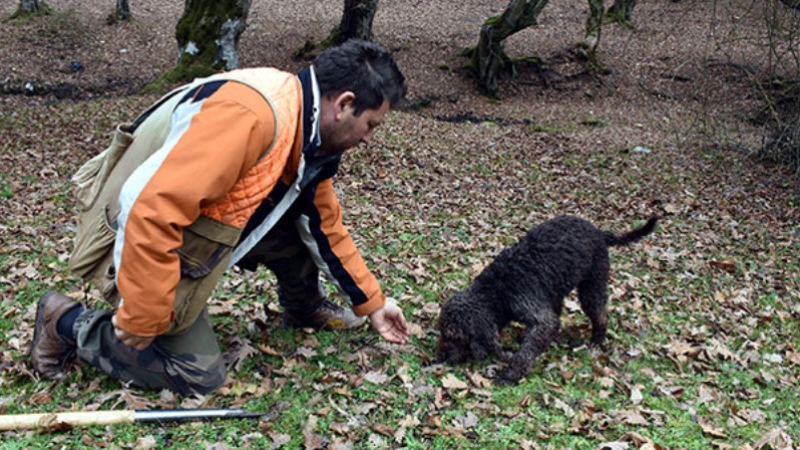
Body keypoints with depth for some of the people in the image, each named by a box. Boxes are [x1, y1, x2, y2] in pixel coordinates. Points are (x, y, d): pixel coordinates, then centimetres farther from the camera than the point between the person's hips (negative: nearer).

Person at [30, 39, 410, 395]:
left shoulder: (309, 134, -1)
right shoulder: (251, 114, -33)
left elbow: (327, 225, 11)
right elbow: (154, 210, -36)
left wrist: (371, 303, 16)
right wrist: (142, 317, -27)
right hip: (136, 242, -8)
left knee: (305, 221, 1)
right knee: (199, 375, -2)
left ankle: (306, 310, 27)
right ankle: (68, 323, 10)